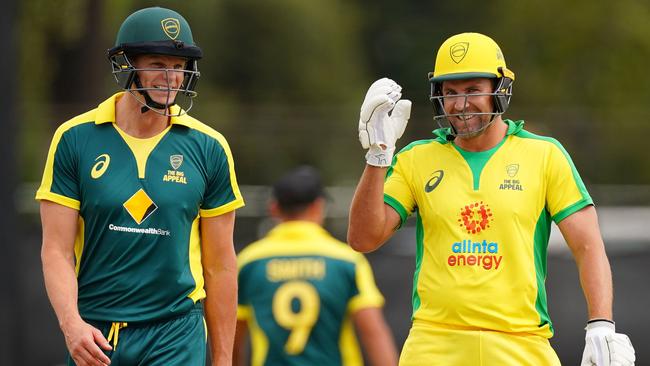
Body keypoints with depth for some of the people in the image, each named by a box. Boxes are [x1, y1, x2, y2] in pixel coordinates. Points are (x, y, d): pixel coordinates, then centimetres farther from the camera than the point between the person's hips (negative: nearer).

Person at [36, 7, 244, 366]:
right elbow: (57, 250, -2)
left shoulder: (208, 148, 2)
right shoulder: (75, 140, 0)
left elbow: (220, 265, 6)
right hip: (93, 336, 1)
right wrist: (71, 323, -18)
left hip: (175, 335, -1)